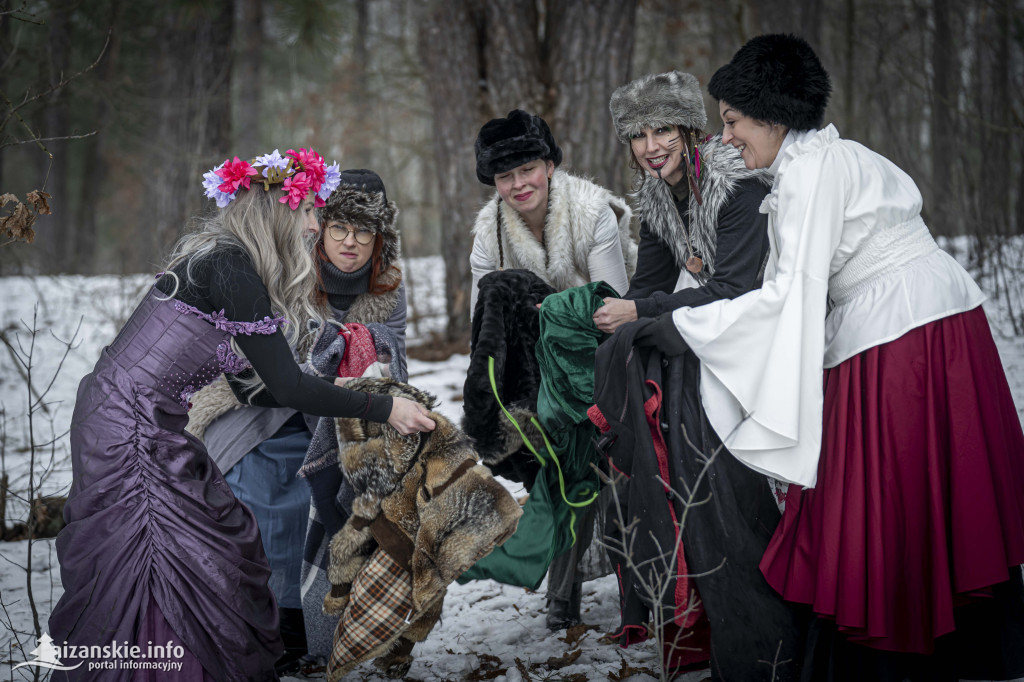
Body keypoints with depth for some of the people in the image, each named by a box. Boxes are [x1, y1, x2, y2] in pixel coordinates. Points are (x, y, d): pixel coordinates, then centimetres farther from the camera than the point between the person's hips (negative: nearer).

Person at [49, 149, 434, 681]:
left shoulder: (218, 260, 13)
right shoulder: (230, 268, -16)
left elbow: (254, 387, 16)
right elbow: (285, 386, -18)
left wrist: (349, 389, 12)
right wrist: (382, 410, -11)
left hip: (150, 428, 10)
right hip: (129, 431, -10)